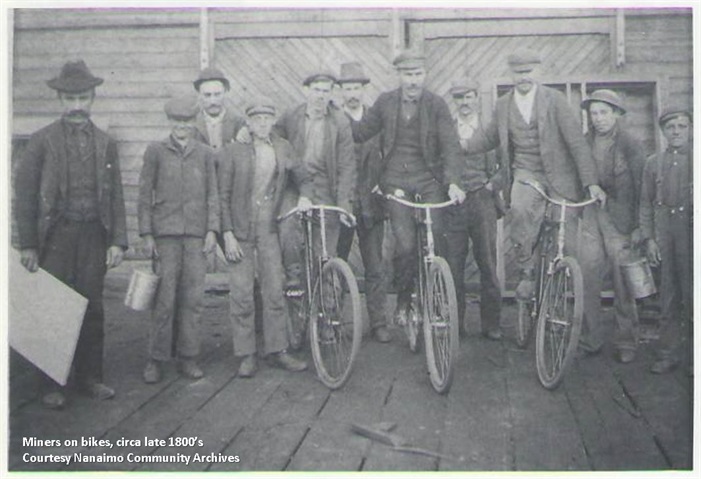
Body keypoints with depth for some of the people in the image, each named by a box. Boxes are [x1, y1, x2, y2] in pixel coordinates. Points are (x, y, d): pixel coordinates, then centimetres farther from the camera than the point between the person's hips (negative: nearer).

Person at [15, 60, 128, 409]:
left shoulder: (106, 144, 10)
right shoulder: (42, 140, 2)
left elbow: (115, 196, 9)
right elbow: (24, 193, 1)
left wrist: (117, 241, 1)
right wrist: (27, 244, -5)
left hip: (94, 236, 2)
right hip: (55, 236, -2)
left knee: (92, 307, 7)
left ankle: (89, 377, 20)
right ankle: (53, 382, 13)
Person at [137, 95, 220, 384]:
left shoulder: (205, 154, 12)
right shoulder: (156, 151, 8)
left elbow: (212, 194, 11)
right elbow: (144, 194, 6)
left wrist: (212, 230, 1)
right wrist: (146, 234, -1)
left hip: (196, 234, 2)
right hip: (165, 233, -2)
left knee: (193, 298, 2)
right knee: (165, 298, -4)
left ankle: (188, 358, 11)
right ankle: (156, 360, 7)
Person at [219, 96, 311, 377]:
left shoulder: (283, 149, 7)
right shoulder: (233, 151, -2)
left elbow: (302, 177, 19)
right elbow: (223, 195, -3)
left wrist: (305, 196, -3)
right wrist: (227, 233, -9)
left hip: (268, 230, 3)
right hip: (240, 231, -2)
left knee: (275, 291, 3)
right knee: (241, 296, 0)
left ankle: (278, 351, 15)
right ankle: (247, 356, 11)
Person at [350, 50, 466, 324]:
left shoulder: (436, 105, 0)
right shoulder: (385, 103, 5)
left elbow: (450, 146, -6)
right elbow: (361, 133, 11)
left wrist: (452, 182, -18)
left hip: (429, 180, 0)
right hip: (396, 181, 0)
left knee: (435, 242, -6)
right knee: (405, 245, -9)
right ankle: (404, 300, 14)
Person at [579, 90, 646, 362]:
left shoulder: (631, 144, -2)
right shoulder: (585, 143, 8)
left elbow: (641, 187, -4)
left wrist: (638, 227, -8)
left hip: (619, 219, -3)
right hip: (591, 216, 3)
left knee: (622, 283, 1)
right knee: (587, 279, 0)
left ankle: (626, 343, 14)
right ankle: (591, 338, 14)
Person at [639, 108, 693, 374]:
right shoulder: (653, 162, 12)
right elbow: (646, 203, 11)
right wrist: (648, 238, 4)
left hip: (690, 225, -2)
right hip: (664, 229, 2)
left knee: (691, 294, -2)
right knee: (668, 295, 6)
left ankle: (694, 354, 9)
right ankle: (668, 353, 14)